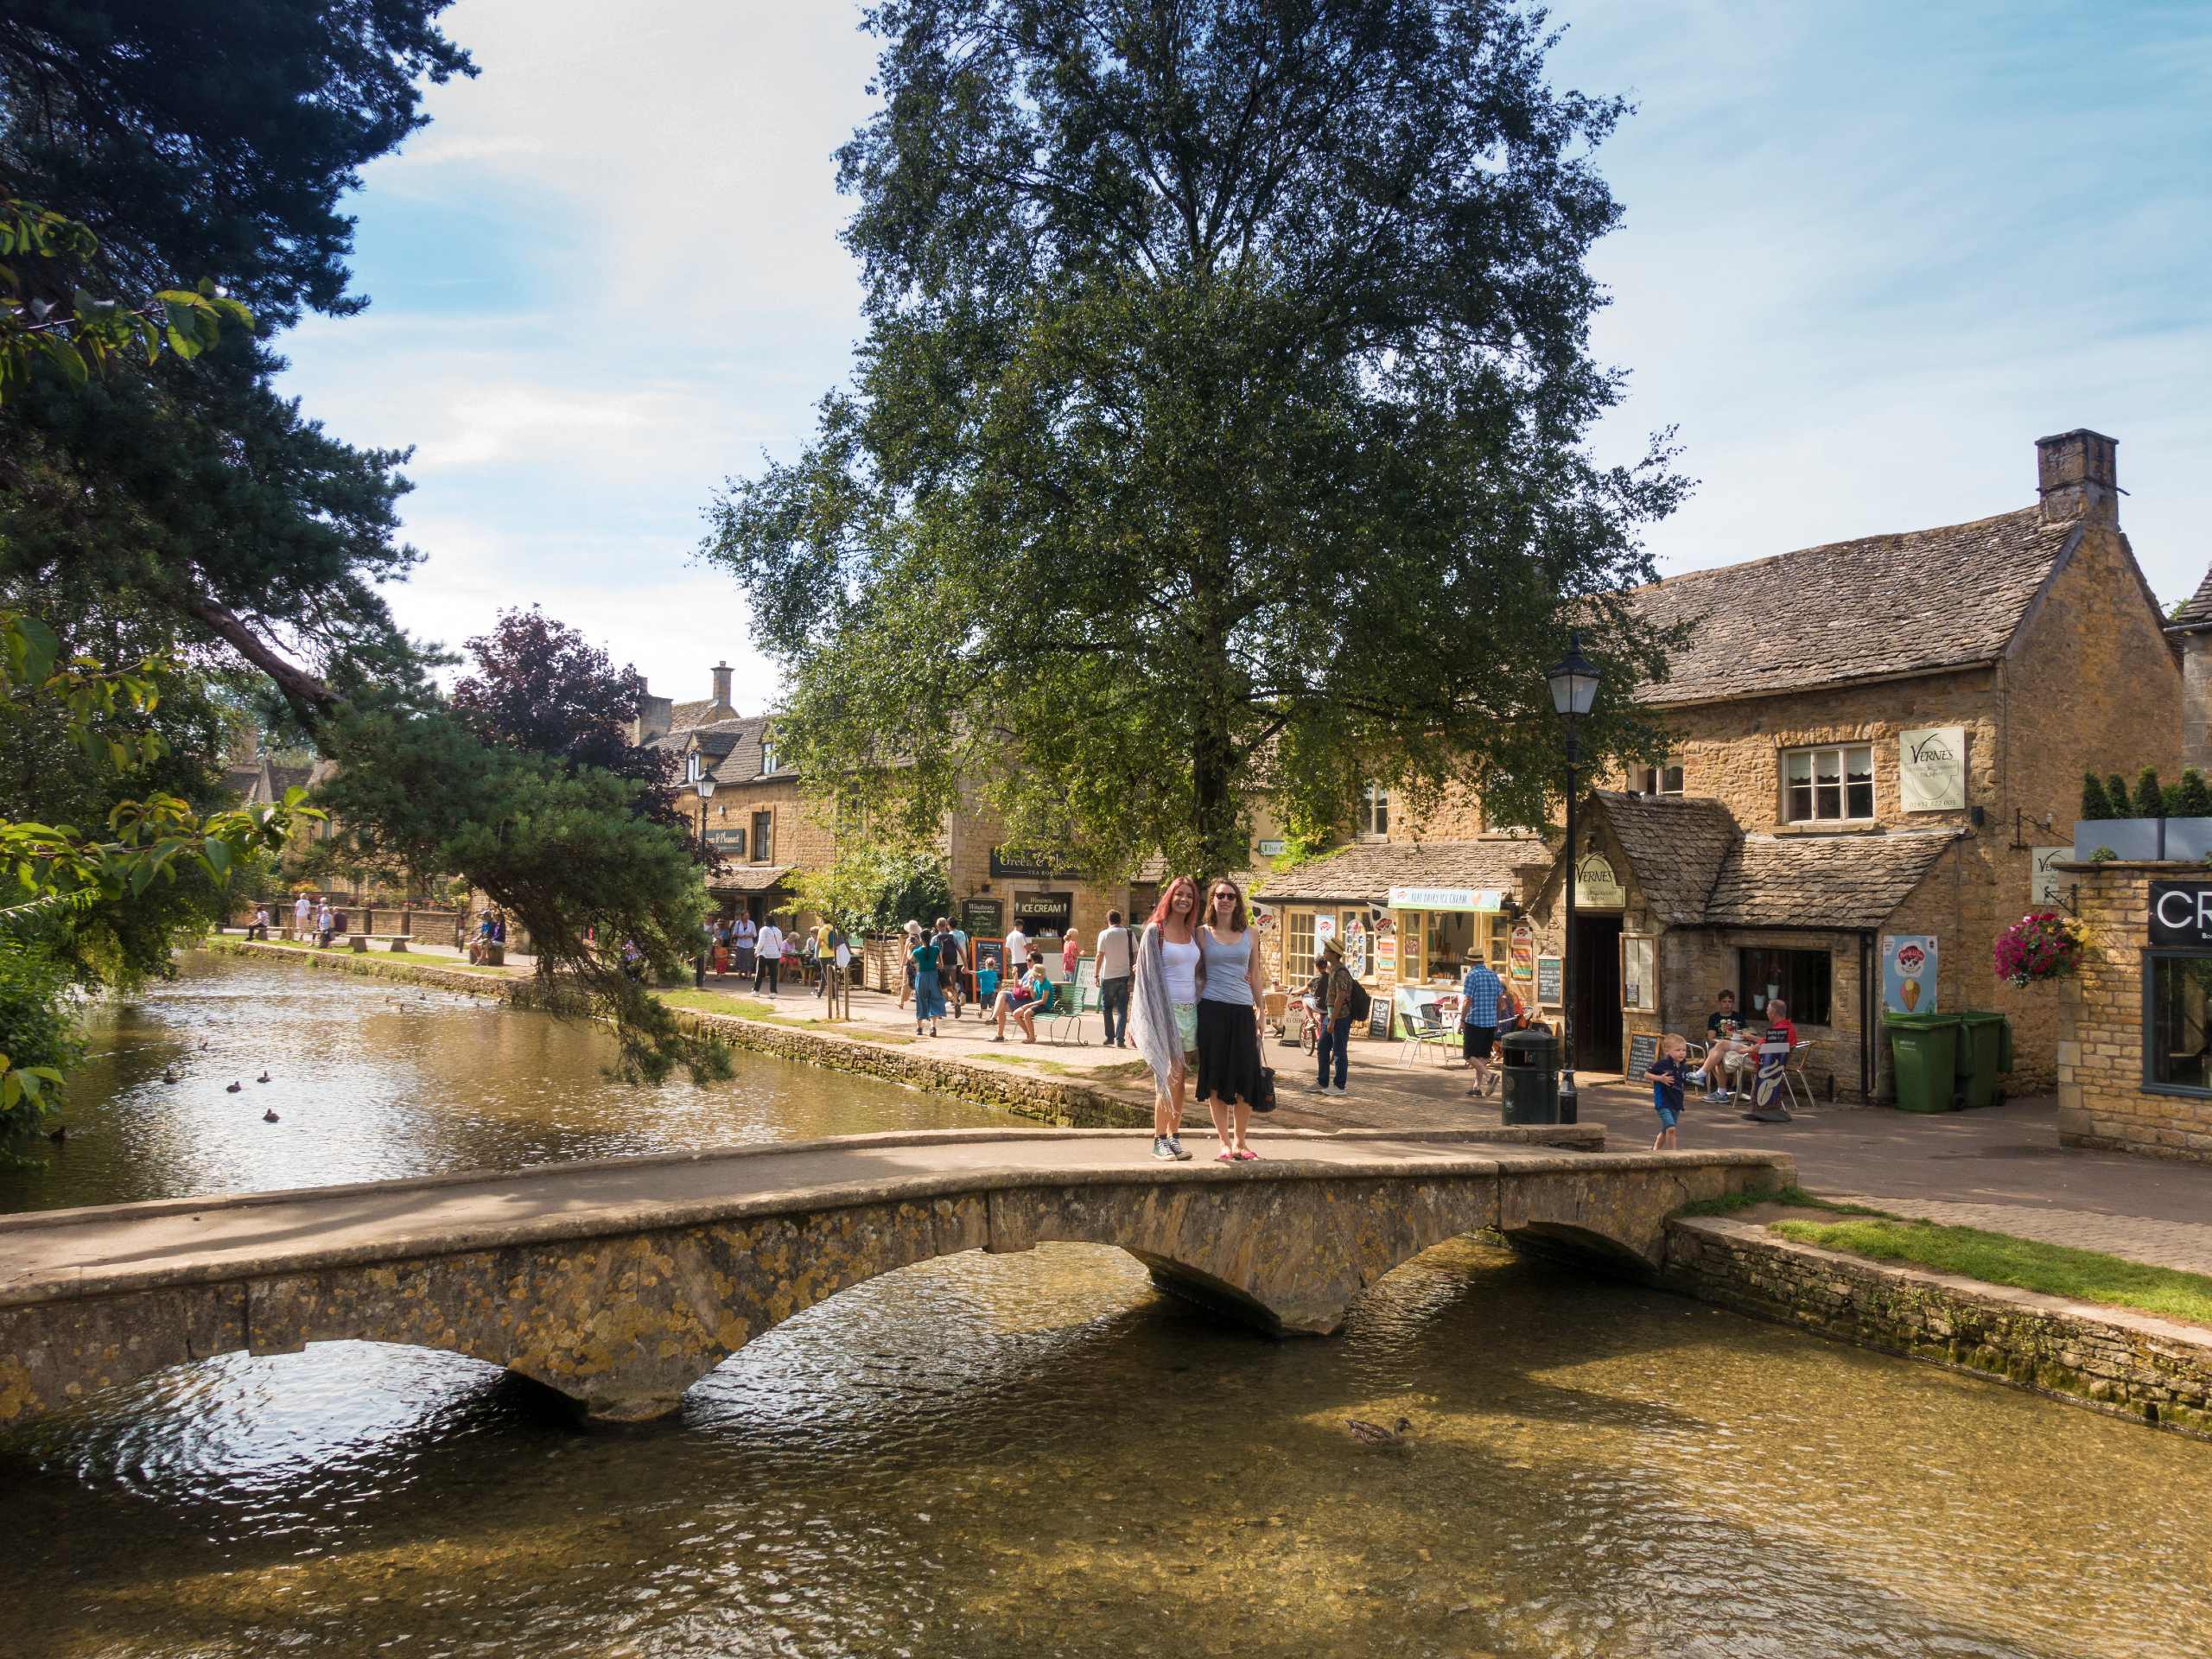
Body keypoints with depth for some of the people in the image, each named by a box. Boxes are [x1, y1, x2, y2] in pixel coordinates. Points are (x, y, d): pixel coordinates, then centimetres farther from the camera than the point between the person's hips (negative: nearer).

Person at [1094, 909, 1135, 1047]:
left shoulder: (1104, 934, -4)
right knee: (1122, 1009, 3)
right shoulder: (1129, 934, 2)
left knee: (1107, 1008, 14)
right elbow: (1136, 954, 2)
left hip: (1108, 976, -1)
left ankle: (1110, 1037, 15)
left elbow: (1100, 956, -6)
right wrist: (1134, 969, 14)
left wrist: (1097, 975, -1)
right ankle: (1120, 1039, -4)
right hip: (1125, 975, 2)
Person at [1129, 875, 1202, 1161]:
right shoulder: (1155, 931, -3)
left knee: (1181, 1080, 7)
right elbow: (1145, 974, -4)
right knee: (1170, 1077, -9)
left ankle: (1174, 1136, 13)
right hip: (1166, 1010, -5)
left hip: (1190, 1010, 6)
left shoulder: (1193, 934, 12)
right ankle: (1159, 1141, -2)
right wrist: (1137, 1020, -8)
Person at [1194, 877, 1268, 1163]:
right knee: (1216, 1079, 0)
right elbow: (1197, 974, 8)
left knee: (1245, 1079, 1)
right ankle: (1225, 1142, 9)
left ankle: (1240, 1141, 15)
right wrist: (1194, 1007, -1)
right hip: (1212, 1010, -2)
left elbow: (1255, 975, 15)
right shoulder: (1202, 933, 5)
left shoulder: (1248, 934, 10)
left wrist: (1261, 1009, 10)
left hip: (1243, 1010, 2)